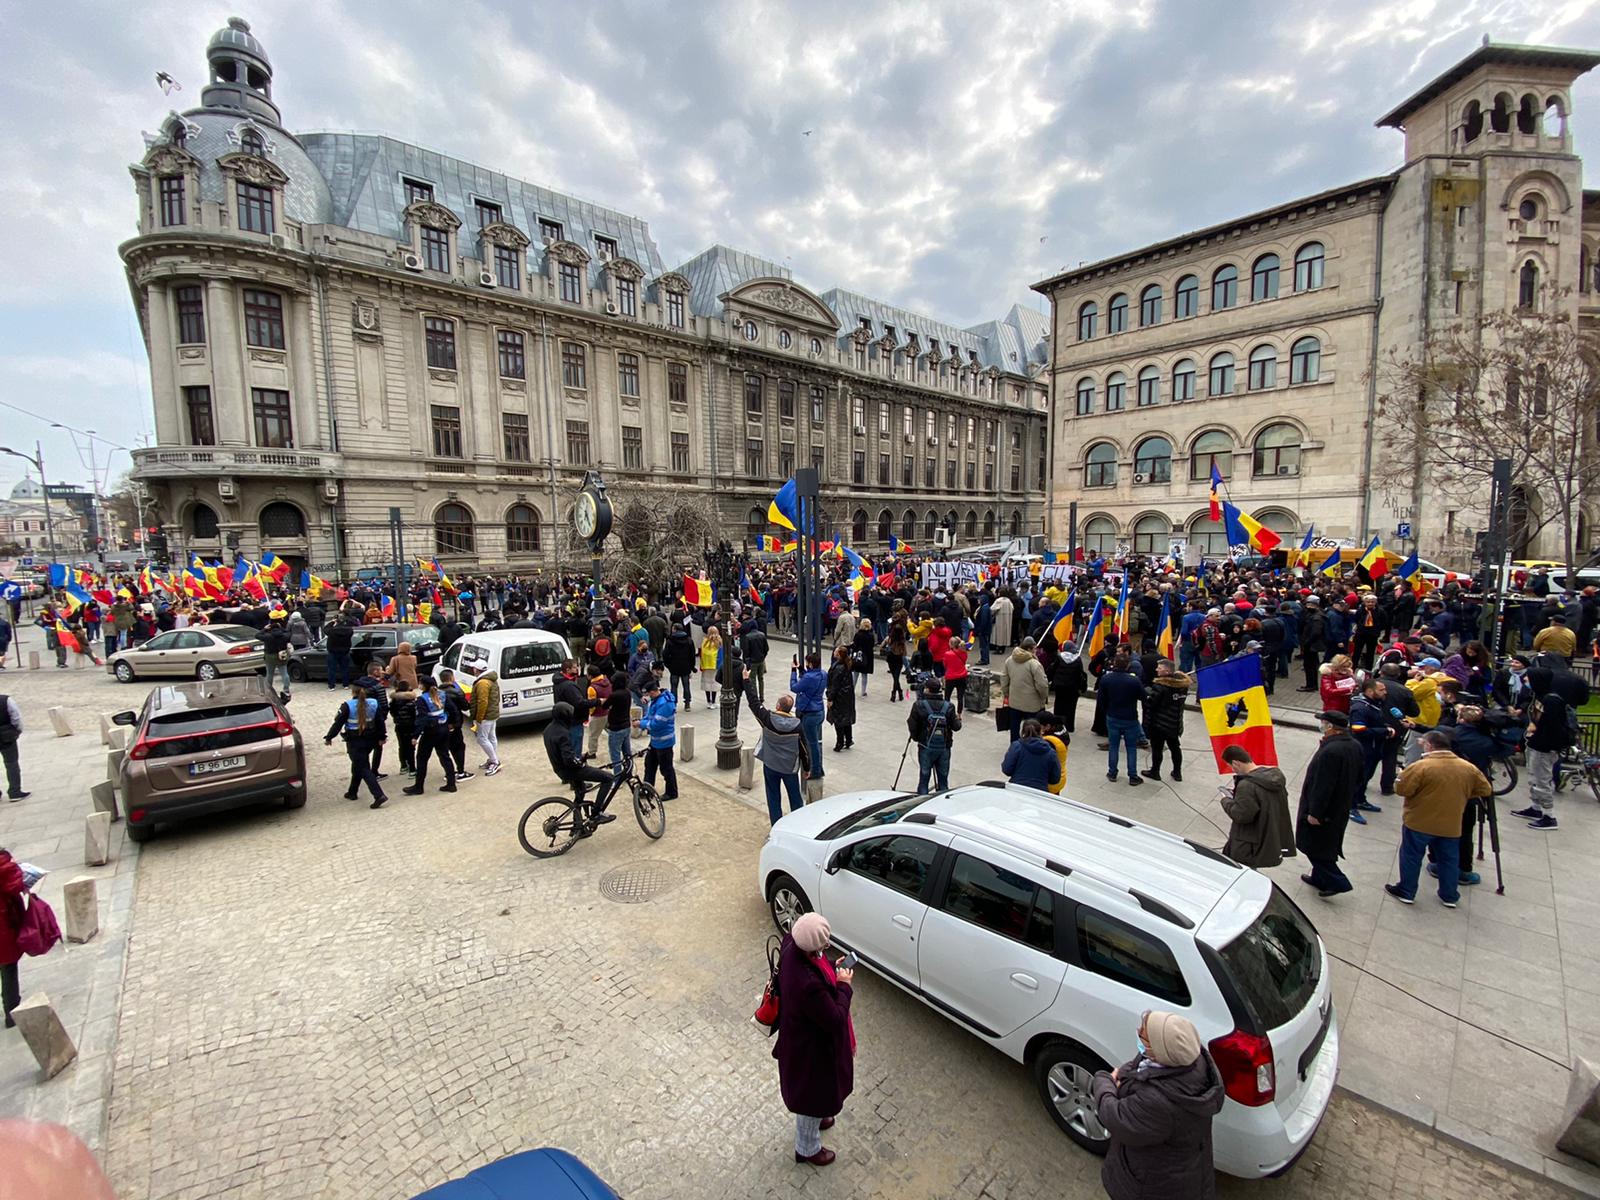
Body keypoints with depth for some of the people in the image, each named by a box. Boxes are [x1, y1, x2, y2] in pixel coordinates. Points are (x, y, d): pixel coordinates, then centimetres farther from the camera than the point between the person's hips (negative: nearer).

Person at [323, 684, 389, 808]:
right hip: (369, 740, 5)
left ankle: (379, 795, -16)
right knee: (357, 765, 24)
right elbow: (380, 722, 5)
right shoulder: (374, 703, 0)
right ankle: (352, 792, 38)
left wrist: (328, 737, 3)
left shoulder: (347, 706, -14)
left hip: (354, 742, -5)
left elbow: (338, 723, -10)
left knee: (363, 768, -5)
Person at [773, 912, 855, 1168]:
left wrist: (832, 972, -8)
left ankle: (814, 1118, 63)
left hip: (801, 1033, 8)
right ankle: (807, 1148, 50)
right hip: (812, 1045, -7)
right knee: (813, 1094, 22)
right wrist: (843, 985, -19)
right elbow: (835, 1019, -30)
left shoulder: (792, 943, -21)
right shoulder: (808, 984, -45)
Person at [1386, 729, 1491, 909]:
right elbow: (1486, 791, 9)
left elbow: (1400, 788, -19)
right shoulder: (1469, 768, -3)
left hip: (1419, 823, -5)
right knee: (1449, 860, 20)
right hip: (1451, 825, 5)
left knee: (1411, 857, 9)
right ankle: (1449, 896, 32)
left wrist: (1402, 775, 1)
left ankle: (1406, 892, 17)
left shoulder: (1421, 766, -20)